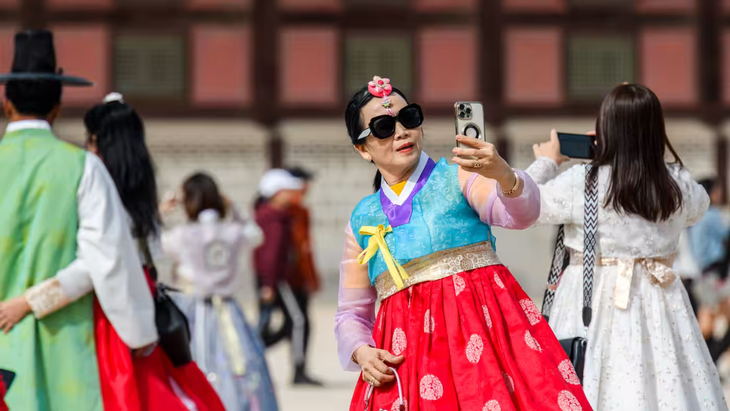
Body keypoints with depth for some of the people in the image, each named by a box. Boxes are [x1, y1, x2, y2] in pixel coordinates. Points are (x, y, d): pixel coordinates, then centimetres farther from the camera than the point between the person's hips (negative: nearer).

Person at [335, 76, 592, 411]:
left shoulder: (458, 177, 5)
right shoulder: (362, 220, 14)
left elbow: (521, 214, -13)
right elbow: (351, 313, 19)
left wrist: (503, 175, -35)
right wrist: (360, 352, -3)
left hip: (481, 325, -3)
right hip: (407, 352, 3)